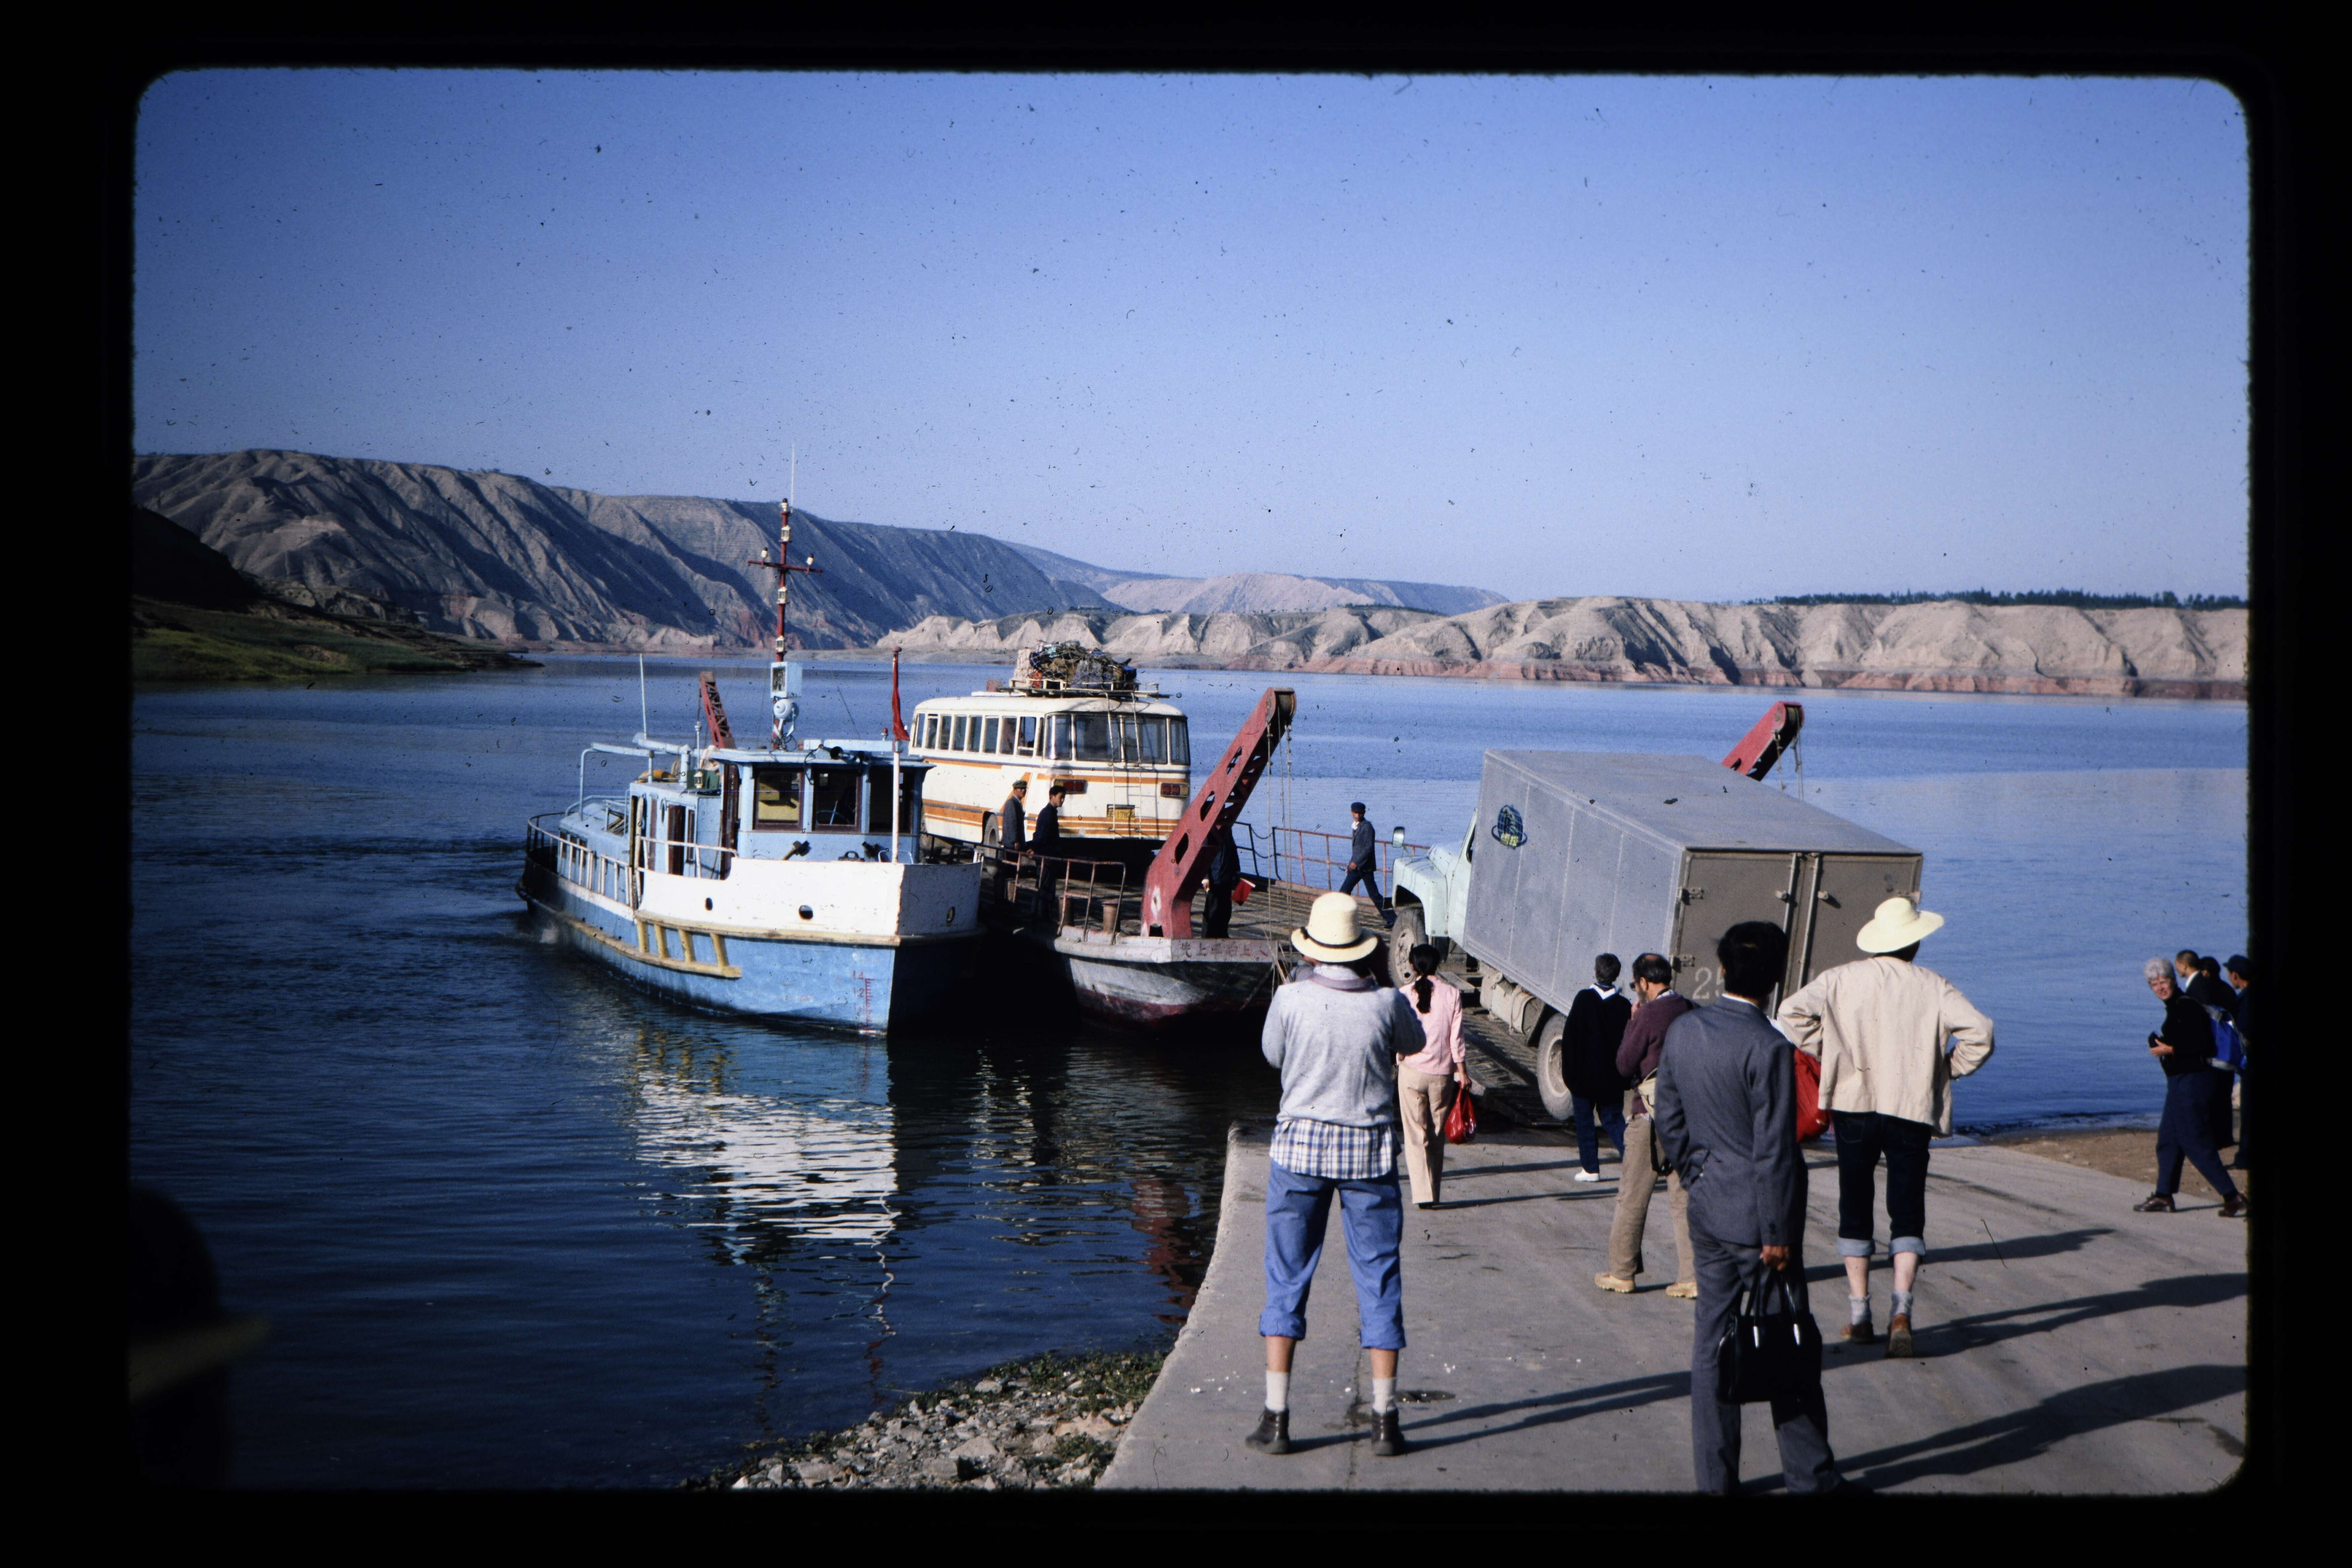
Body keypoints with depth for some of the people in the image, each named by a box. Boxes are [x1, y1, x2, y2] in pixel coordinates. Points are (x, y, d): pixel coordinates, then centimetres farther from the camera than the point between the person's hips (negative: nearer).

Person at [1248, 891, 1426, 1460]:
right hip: (1370, 1152, 0)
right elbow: (1415, 1045, 14)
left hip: (1301, 1145, 0)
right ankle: (1384, 1420, 8)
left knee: (1287, 1279, 7)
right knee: (1379, 1280, 8)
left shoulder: (1291, 998, -9)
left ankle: (1276, 1419, 6)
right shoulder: (1387, 1003, -7)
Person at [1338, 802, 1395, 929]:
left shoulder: (1367, 827, -12)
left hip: (1365, 867, -8)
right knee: (1344, 892, 7)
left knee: (1374, 895, -5)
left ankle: (1391, 918, 2)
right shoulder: (1356, 827, 13)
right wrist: (1351, 864, 20)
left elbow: (1369, 848, -19)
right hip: (1356, 867, 8)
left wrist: (1357, 862, -22)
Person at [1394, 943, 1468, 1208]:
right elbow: (1456, 1038, -3)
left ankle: (1423, 1193, -6)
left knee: (1416, 1135, 3)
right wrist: (1462, 1071, 5)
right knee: (1437, 1135, 13)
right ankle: (1434, 1191, 18)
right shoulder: (1452, 995, -3)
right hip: (1442, 1074, 1)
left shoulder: (1404, 995, -5)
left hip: (1412, 1071, -1)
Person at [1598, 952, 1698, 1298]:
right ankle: (1691, 1277, 4)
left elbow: (1624, 1066, -7)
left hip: (1649, 1116, -6)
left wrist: (1630, 1025, 2)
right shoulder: (1690, 1012, 4)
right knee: (1683, 1197, 8)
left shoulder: (1648, 1015, -15)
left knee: (1632, 1197, 5)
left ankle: (1622, 1273, 12)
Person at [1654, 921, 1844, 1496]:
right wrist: (1777, 1234, -12)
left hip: (1707, 1211, 6)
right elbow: (1774, 1151, -18)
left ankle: (1715, 1477, 16)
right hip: (1755, 1214, -6)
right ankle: (1810, 1475, 15)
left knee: (1712, 1339, 11)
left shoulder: (1681, 1031, 0)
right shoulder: (1768, 1049, -20)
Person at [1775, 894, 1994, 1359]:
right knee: (1908, 1213, 5)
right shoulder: (1934, 987, -1)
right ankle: (1902, 1306, -14)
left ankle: (1859, 1315, 13)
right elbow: (1979, 1032, -10)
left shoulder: (1843, 979, 1)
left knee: (1855, 1208, 13)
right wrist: (1948, 1069, 4)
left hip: (1853, 1106, 1)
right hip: (1911, 1108, -1)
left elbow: (1793, 1013, -8)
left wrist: (1826, 1052, 3)